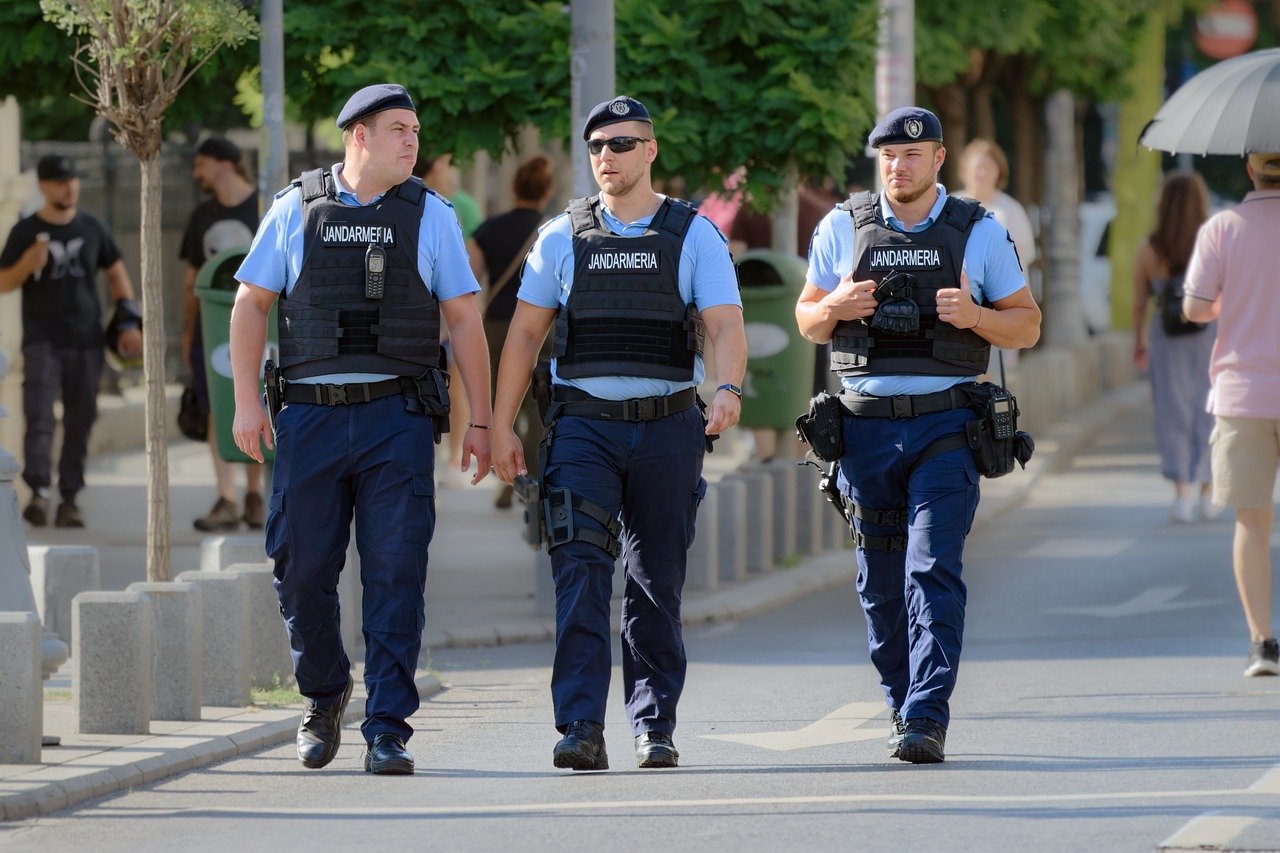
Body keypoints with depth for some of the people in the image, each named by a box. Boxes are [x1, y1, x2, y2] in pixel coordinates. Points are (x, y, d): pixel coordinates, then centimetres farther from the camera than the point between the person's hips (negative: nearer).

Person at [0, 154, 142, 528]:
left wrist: (130, 321, 7)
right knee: (40, 417, -16)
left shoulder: (91, 229, 10)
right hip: (42, 340, -3)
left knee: (80, 423, 2)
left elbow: (116, 273, 18)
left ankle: (69, 500, 6)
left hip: (86, 341, 3)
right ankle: (39, 493, -23)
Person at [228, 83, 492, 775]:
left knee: (395, 576, -7)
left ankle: (387, 730, -4)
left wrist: (481, 421, 3)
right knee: (302, 570, 2)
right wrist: (246, 402, -2)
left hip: (397, 415, -1)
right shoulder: (297, 209, 6)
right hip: (311, 416, 1)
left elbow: (464, 322, 7)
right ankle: (324, 697, 27)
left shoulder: (429, 215, 7)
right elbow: (251, 305, 8)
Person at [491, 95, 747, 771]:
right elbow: (524, 335, 11)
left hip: (668, 429, 0)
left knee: (657, 583, 5)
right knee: (581, 570, -14)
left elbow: (725, 327, -6)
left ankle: (654, 728, 14)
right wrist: (501, 426, 6)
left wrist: (727, 389, -26)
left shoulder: (694, 236, 4)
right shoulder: (561, 238, 8)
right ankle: (581, 728, -19)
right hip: (583, 424, 0)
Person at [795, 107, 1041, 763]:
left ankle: (927, 722, -18)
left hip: (945, 427, -2)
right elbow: (807, 321, 14)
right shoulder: (843, 228, 7)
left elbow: (1027, 325, 7)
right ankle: (901, 705, 26)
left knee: (934, 572, -14)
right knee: (881, 583, 8)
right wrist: (835, 307, -10)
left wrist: (974, 315, -14)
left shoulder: (978, 232, 3)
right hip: (866, 425, 2)